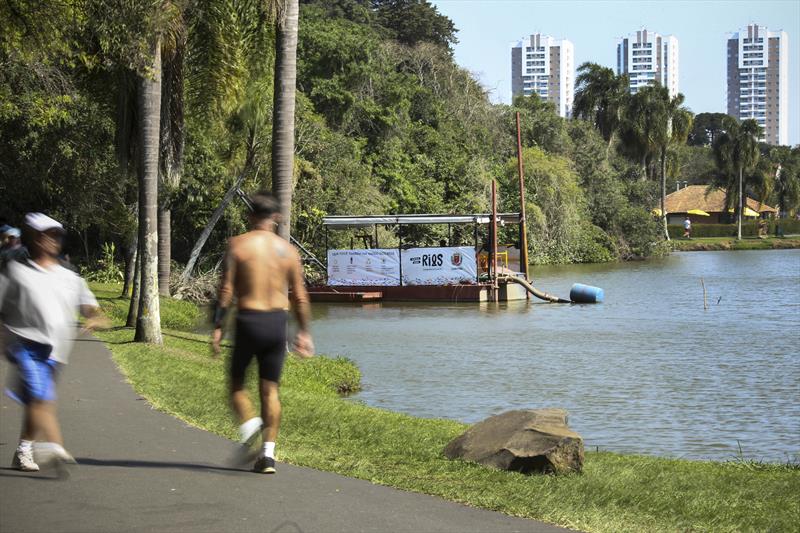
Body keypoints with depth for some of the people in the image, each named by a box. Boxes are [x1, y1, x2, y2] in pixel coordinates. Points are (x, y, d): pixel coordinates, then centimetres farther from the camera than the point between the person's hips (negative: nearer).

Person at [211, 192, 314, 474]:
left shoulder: (237, 245, -3)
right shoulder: (288, 249, 5)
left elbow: (226, 289, -8)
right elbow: (300, 296, 7)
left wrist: (217, 326, -4)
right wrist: (304, 332, 16)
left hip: (248, 319, -2)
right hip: (277, 322, 3)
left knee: (237, 381, 14)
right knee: (270, 389, 9)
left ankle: (249, 424, -12)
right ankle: (268, 453, 3)